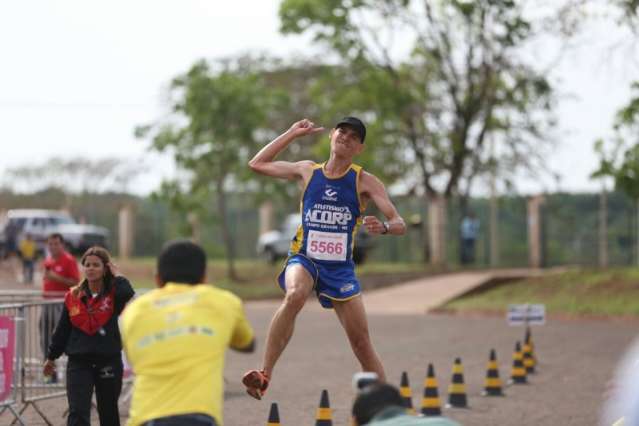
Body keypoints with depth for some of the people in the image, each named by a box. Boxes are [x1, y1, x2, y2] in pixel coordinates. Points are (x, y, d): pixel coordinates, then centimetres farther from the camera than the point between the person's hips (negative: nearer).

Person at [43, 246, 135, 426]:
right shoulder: (73, 296, 4)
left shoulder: (114, 295, -2)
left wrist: (117, 276, -12)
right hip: (79, 363, 1)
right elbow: (62, 330, 12)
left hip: (109, 362, -1)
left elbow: (128, 295, -28)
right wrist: (51, 357, 16)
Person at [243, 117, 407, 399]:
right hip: (304, 259, -1)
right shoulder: (308, 171, 7)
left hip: (340, 267, 1)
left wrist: (383, 227, -31)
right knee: (295, 295, -36)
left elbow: (399, 224, -6)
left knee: (362, 345, -1)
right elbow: (257, 164, 17)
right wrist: (292, 133, 13)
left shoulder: (364, 181, 0)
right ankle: (264, 376, -35)